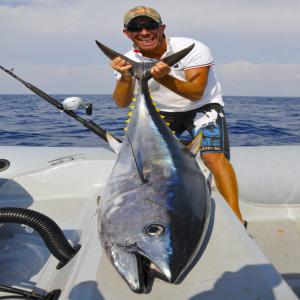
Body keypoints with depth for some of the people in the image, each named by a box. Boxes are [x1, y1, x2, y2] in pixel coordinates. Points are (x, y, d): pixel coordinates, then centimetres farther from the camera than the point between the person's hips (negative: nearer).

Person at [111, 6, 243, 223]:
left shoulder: (192, 49, -21)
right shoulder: (129, 60, -11)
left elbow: (196, 93, -30)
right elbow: (122, 103, -18)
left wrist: (164, 78, -45)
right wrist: (125, 77, -38)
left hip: (202, 107, -3)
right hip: (162, 112, 4)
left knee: (214, 156, -24)